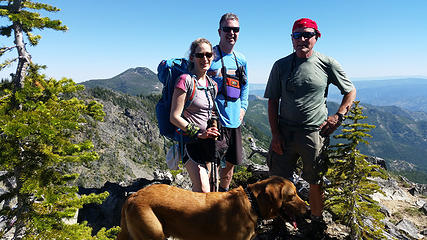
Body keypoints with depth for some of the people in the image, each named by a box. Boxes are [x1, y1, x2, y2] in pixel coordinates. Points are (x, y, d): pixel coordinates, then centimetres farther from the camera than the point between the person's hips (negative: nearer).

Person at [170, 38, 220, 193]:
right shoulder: (185, 80, -11)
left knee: (198, 188, 16)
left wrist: (213, 130, 6)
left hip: (207, 141, 7)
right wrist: (198, 133, -20)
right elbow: (174, 117, -14)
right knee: (203, 191, -12)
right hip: (190, 140, -7)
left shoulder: (212, 84, 10)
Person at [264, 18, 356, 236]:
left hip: (315, 134, -1)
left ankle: (316, 222, 35)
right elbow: (273, 101, 3)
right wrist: (275, 133, -4)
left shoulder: (327, 64, 1)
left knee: (316, 183, 12)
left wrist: (338, 116, -1)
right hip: (285, 133, 1)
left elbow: (350, 91, 12)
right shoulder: (281, 65, 3)